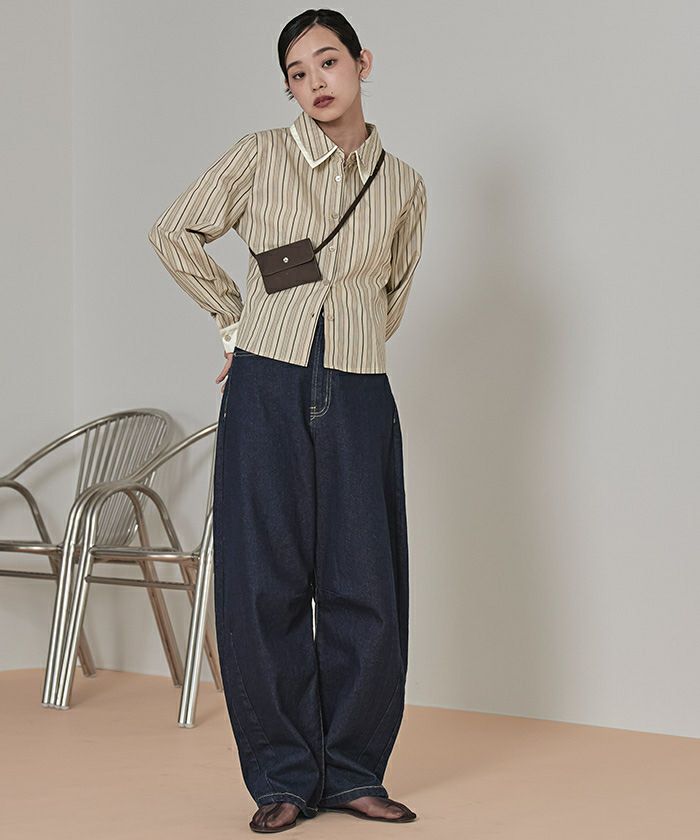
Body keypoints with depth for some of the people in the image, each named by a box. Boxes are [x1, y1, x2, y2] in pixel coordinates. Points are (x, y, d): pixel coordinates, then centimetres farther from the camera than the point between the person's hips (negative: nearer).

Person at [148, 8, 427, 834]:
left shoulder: (402, 185, 7)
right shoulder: (261, 156, 0)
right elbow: (174, 233, 10)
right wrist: (236, 317, 11)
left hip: (356, 399, 2)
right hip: (267, 392, -2)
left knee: (365, 587, 2)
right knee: (265, 585, -1)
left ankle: (352, 773, 15)